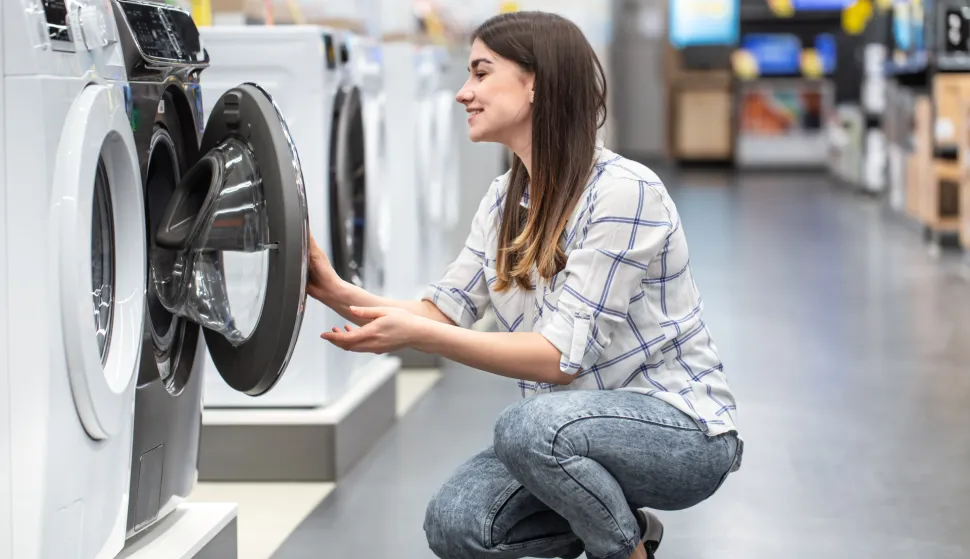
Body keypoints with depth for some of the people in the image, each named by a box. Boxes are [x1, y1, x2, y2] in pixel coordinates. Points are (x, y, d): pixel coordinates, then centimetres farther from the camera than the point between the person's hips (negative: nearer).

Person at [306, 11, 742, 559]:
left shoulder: (622, 191, -21)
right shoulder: (505, 199, 6)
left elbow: (562, 355, -25)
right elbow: (443, 311, 4)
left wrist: (415, 335, -29)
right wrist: (339, 292, -12)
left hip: (683, 431, -8)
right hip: (588, 424, 8)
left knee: (531, 424, -35)